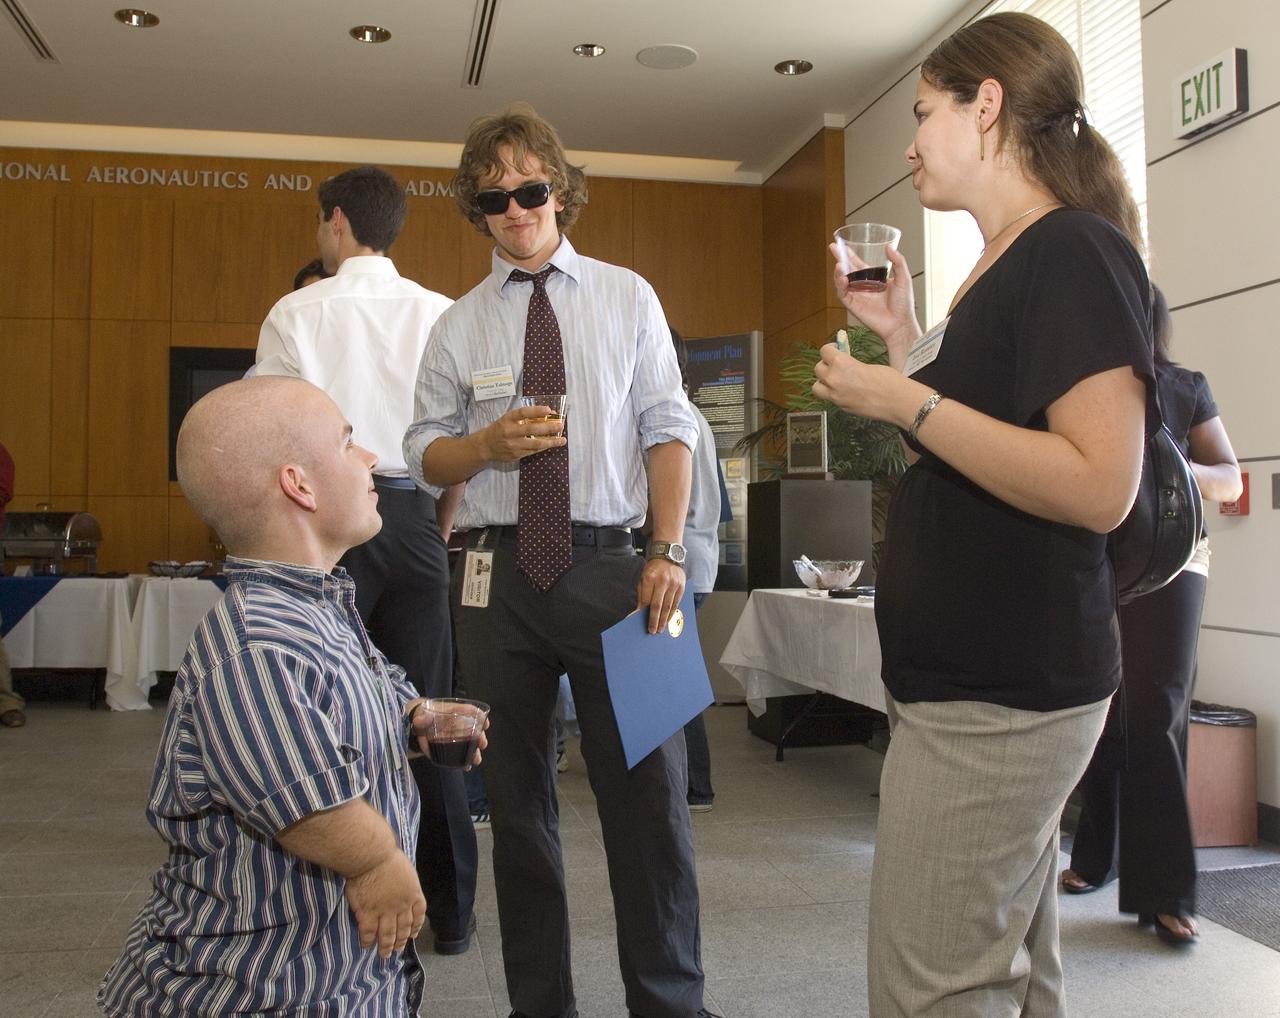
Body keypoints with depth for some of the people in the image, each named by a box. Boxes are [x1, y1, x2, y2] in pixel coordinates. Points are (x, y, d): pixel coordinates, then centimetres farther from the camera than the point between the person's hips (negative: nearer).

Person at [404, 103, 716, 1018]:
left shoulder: (626, 297, 8)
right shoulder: (459, 325, 10)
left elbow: (669, 428, 2)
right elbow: (427, 458, 11)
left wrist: (668, 550, -9)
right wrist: (488, 443, -11)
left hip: (609, 563, -1)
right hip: (498, 574, 2)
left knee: (649, 789, -2)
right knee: (517, 798, 10)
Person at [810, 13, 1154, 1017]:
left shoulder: (1077, 250, -13)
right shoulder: (1004, 266, 15)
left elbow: (1100, 488, -23)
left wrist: (905, 402, -19)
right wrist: (904, 335, 13)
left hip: (1001, 696, -10)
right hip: (976, 679, 10)